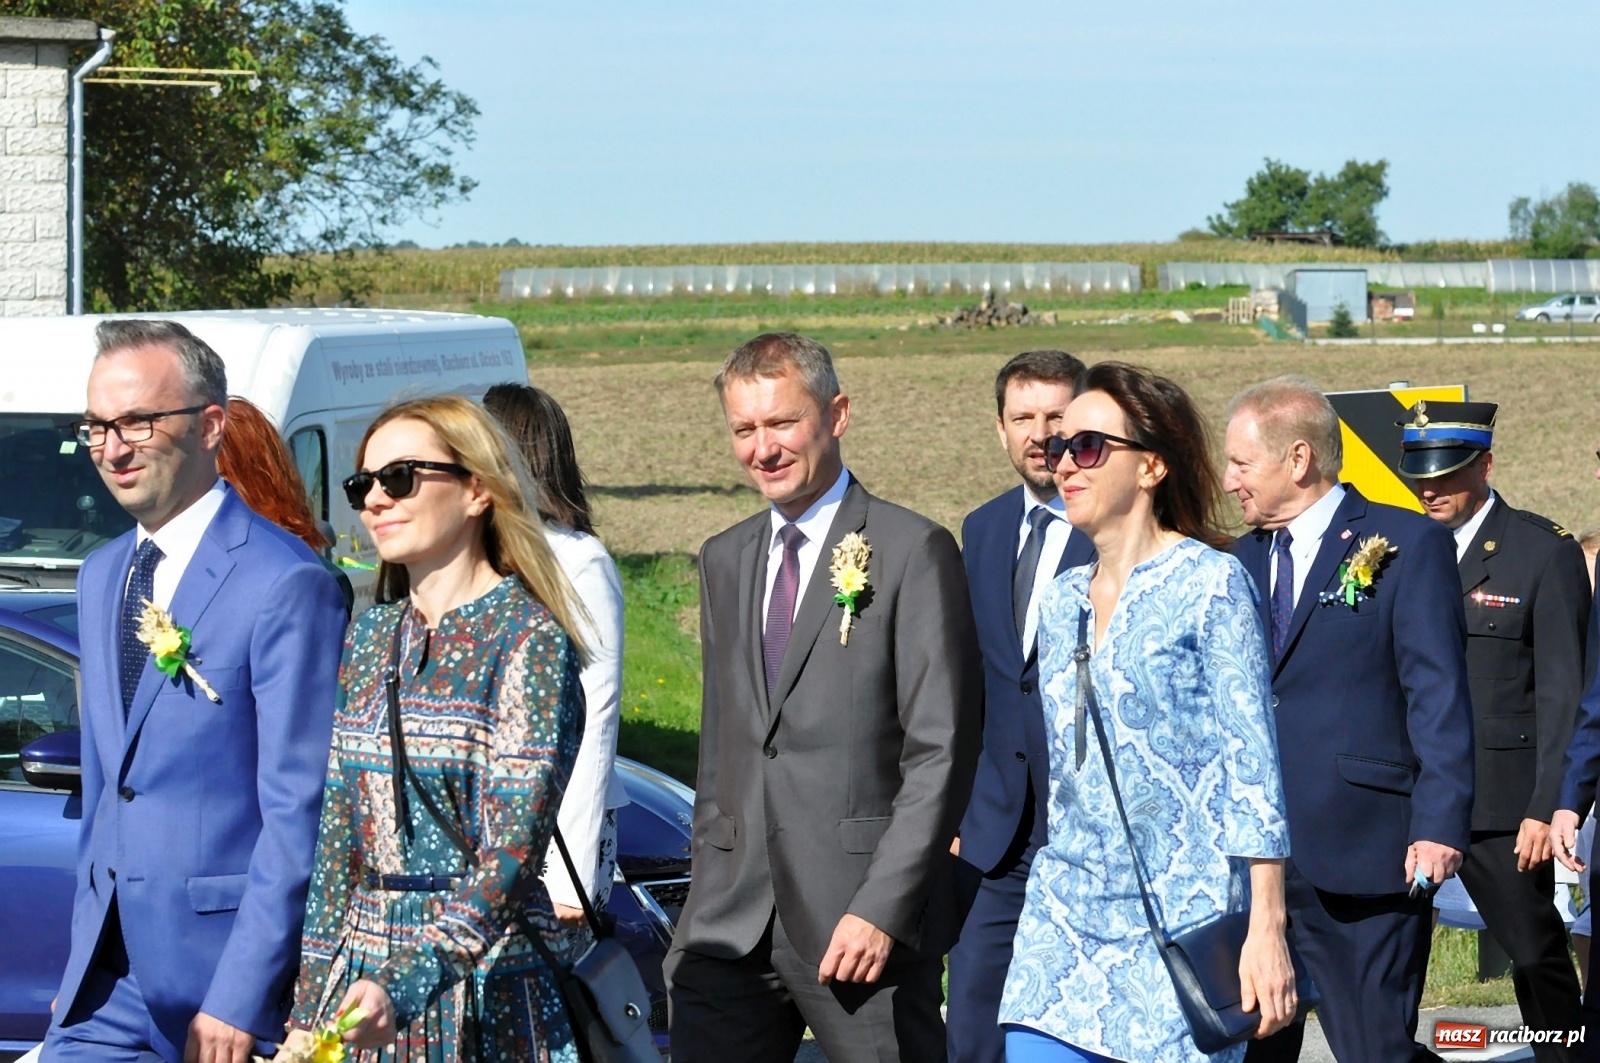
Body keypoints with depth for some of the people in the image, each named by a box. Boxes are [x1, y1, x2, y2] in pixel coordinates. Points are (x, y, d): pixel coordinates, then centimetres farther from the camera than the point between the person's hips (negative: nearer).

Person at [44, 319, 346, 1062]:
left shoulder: (285, 585, -13)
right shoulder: (102, 577, 14)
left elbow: (297, 811, -15)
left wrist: (239, 1000, -17)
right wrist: (85, 956, 15)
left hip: (224, 958, -7)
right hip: (111, 970, 7)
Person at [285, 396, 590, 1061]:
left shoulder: (526, 637, -10)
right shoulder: (373, 635, 10)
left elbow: (512, 852, -18)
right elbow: (337, 835, 11)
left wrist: (405, 986, -28)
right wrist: (310, 1006, 6)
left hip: (481, 991, -6)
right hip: (360, 982, 6)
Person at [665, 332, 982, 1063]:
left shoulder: (911, 552, -5)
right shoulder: (725, 560, 17)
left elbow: (941, 753, -10)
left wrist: (882, 908, -16)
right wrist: (709, 884, 14)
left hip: (861, 921, -5)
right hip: (731, 920, 6)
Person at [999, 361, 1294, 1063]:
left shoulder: (1209, 584, -6)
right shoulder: (1062, 601, 13)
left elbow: (1252, 762, -10)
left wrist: (1267, 931, -15)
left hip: (1181, 919, -6)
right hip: (1064, 919, 6)